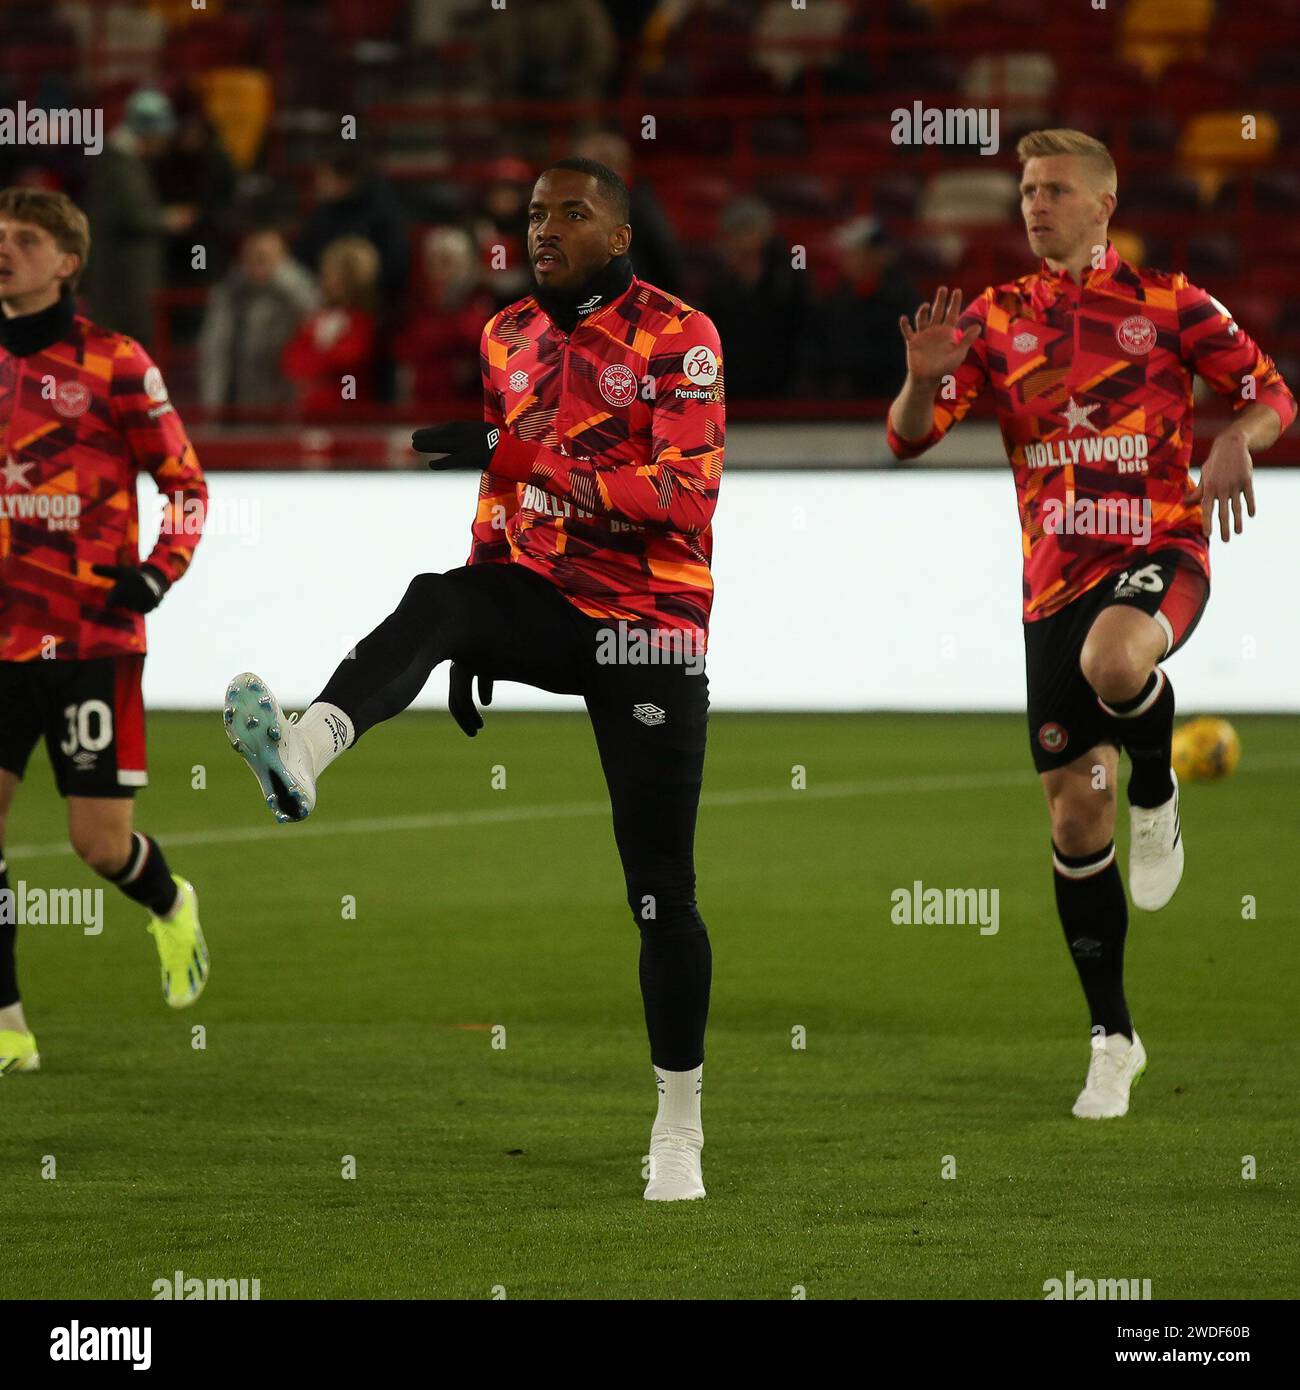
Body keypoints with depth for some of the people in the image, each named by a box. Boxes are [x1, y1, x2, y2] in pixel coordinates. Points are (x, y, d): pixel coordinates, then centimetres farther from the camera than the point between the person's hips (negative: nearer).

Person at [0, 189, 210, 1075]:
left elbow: (186, 481, 1)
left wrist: (157, 573, -12)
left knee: (102, 841, -3)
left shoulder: (115, 365, -4)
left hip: (93, 637, -4)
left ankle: (172, 909, 33)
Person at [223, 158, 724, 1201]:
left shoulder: (679, 338, -9)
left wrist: (526, 458, -28)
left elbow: (687, 496, -20)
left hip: (650, 624, -4)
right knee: (436, 601, -31)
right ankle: (302, 751, -59)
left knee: (661, 887, -5)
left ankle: (680, 1123, 7)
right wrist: (477, 637, 19)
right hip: (543, 600, 4)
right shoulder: (507, 339, 11)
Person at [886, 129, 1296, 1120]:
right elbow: (908, 437, 4)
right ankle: (1113, 1037, 15)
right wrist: (924, 379, -18)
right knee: (1075, 817, 3)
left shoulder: (1168, 304, 2)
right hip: (1055, 580, 3)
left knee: (1112, 662, -39)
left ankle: (1157, 794, -5)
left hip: (1159, 550, -3)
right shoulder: (996, 320, 8)